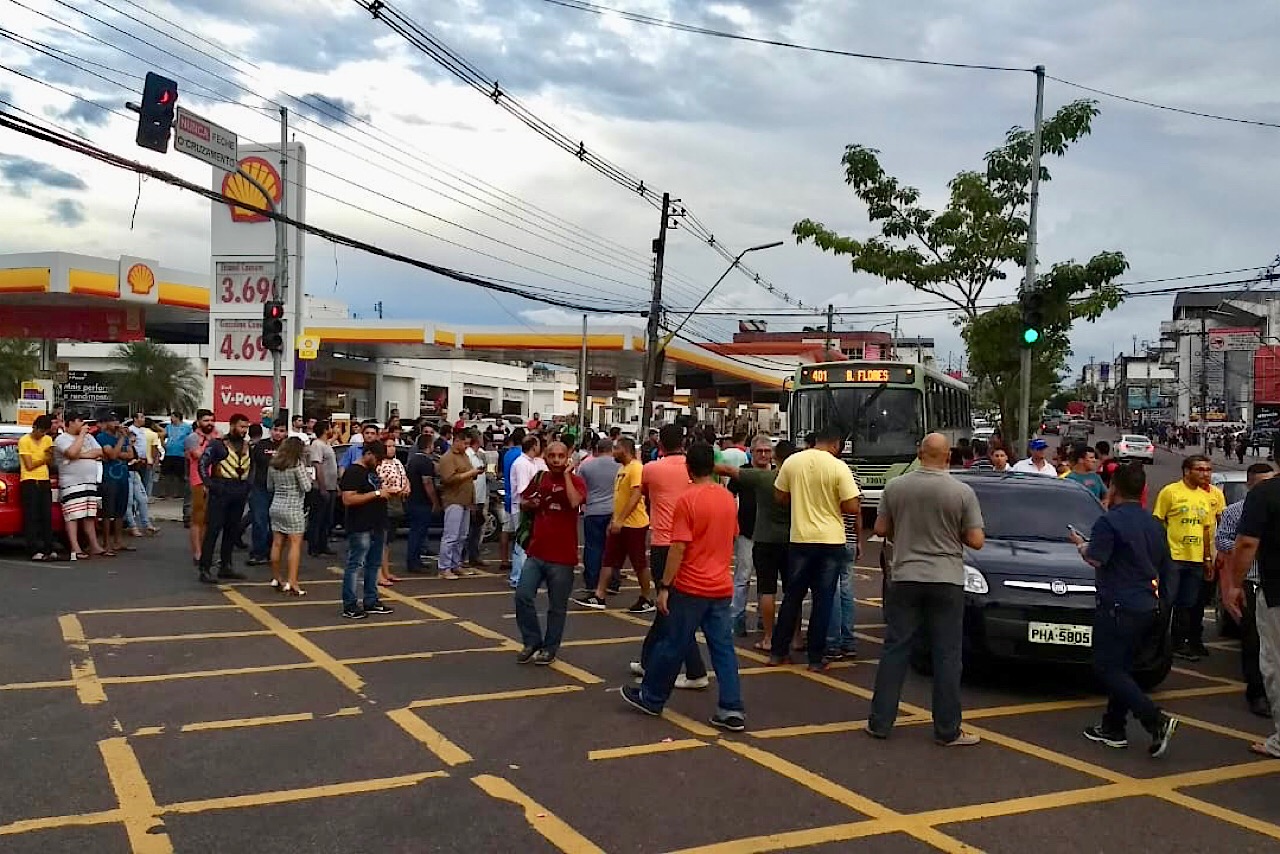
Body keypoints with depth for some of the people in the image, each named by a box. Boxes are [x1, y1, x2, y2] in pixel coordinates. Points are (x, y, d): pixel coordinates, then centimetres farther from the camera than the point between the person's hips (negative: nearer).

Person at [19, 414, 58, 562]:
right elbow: (29, 465, -11)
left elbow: (50, 460, 4)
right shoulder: (24, 441, -6)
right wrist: (44, 459, -1)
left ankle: (49, 549, 3)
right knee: (32, 517, -8)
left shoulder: (48, 439, 11)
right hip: (29, 481, -5)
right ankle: (35, 551, -12)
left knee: (47, 516, 2)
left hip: (44, 481, 5)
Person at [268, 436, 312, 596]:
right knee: (295, 544, -4)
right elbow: (307, 487, -12)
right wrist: (308, 477, 6)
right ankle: (291, 583, -10)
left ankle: (277, 579, 21)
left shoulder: (272, 465, 7)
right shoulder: (298, 464, -12)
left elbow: (269, 487, 16)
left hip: (276, 506, 7)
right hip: (293, 508, -6)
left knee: (277, 544, 11)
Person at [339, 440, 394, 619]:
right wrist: (376, 494, -21)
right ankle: (349, 606, -2)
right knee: (355, 565, -5)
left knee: (374, 565, 15)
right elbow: (348, 499, -23)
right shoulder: (353, 472, -12)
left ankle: (371, 601, 24)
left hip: (377, 526, 10)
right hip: (360, 529, -10)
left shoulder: (373, 471, 17)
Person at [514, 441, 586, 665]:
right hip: (536, 552, 4)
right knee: (523, 596, -3)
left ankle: (550, 648, 21)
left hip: (562, 556, -4)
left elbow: (575, 501, -27)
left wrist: (566, 474, -17)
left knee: (557, 607, 6)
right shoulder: (539, 479, 7)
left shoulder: (575, 480, -6)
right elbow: (523, 504, 21)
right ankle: (532, 642, 14)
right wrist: (530, 503, -2)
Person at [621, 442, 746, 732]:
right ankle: (732, 710, 4)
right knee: (723, 648, 6)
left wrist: (664, 586, -13)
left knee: (672, 645, 8)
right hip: (722, 588, 6)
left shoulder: (687, 499, -14)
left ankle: (650, 697, 23)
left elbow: (678, 548, -17)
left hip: (690, 588, -5)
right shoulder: (728, 498, 6)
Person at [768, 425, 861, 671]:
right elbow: (852, 507, -13)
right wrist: (831, 503, 7)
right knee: (823, 600, 6)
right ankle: (816, 658, 10)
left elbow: (780, 496, 8)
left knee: (792, 596, 15)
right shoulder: (838, 467, -12)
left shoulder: (792, 461, -1)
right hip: (830, 541, -3)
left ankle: (777, 652, 19)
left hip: (800, 539, 3)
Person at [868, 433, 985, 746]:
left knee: (895, 650, 8)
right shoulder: (963, 492, -9)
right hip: (946, 581, -2)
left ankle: (880, 722, 12)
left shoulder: (895, 486, -2)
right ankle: (948, 730, 10)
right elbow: (976, 541, -7)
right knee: (946, 656, 5)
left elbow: (880, 529, 5)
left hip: (904, 579, 2)